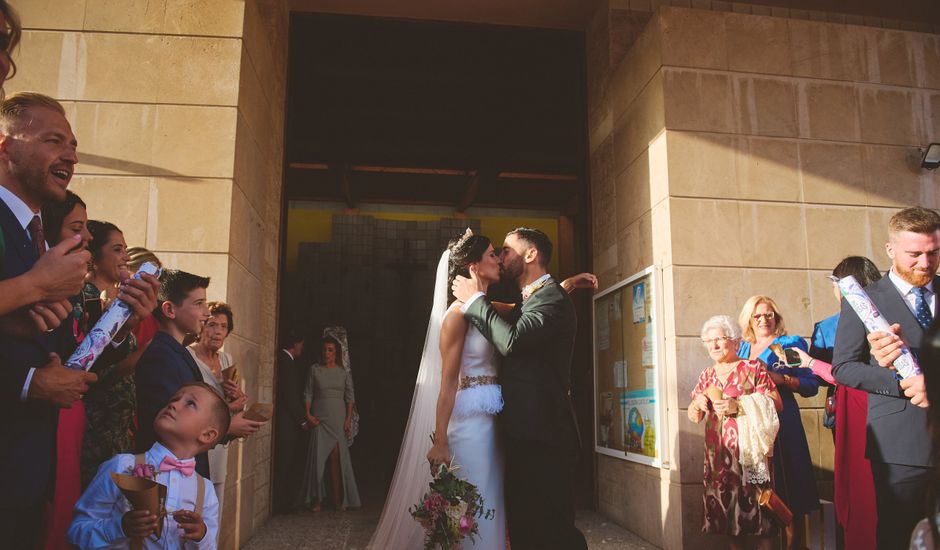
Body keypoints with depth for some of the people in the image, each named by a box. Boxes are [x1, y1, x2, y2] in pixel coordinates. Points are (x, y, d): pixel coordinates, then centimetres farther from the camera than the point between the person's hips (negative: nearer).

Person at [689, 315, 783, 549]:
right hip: (718, 454, 5)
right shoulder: (707, 375, 15)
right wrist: (698, 404, -6)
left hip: (750, 451, -4)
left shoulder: (753, 368, 1)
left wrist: (737, 406, -19)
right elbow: (694, 417, 16)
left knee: (755, 505, -7)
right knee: (726, 507, 5)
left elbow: (776, 404, -9)